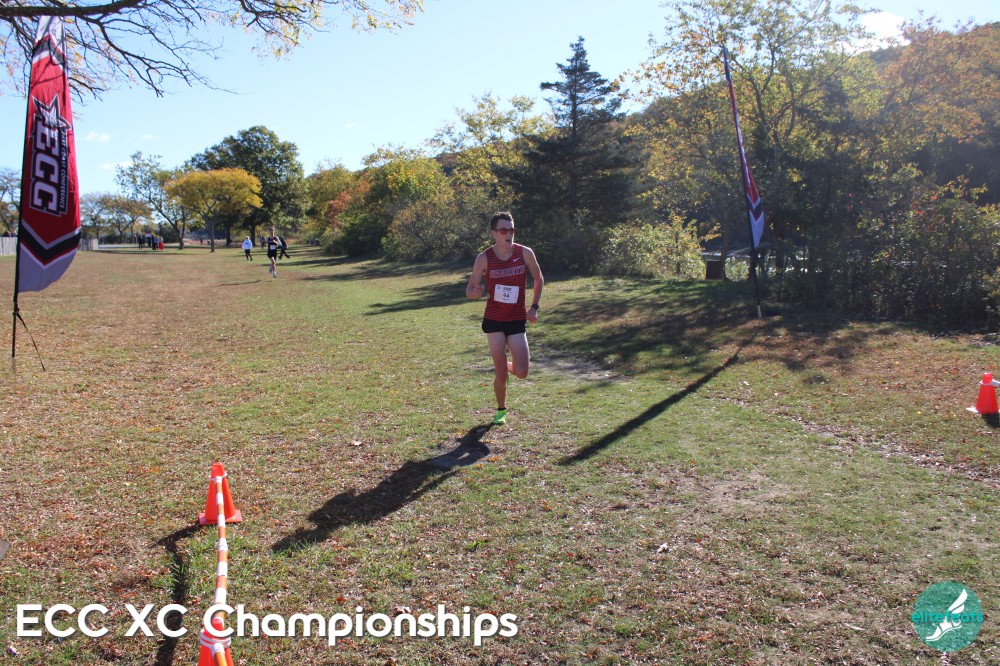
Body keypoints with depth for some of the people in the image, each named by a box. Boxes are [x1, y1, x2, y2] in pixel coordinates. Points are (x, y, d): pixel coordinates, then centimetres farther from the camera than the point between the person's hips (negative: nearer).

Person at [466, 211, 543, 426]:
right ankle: (501, 410, 25)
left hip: (517, 320, 1)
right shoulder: (484, 258, -9)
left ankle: (507, 365, 30)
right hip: (493, 320, -1)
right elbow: (470, 288, -2)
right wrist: (475, 292, -26)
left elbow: (539, 279, 10)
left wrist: (534, 307, 1)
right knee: (501, 374, -1)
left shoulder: (525, 253, -6)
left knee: (521, 373, -7)